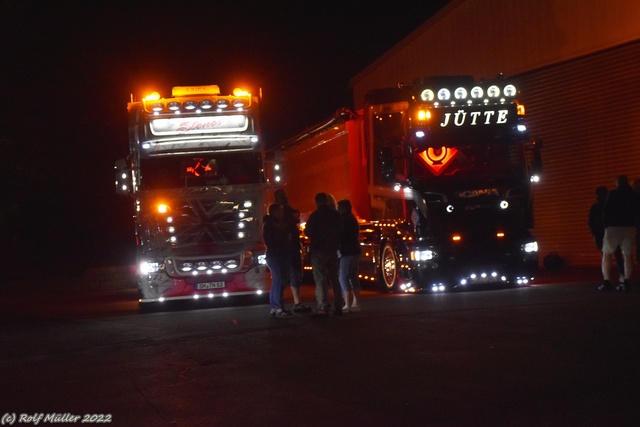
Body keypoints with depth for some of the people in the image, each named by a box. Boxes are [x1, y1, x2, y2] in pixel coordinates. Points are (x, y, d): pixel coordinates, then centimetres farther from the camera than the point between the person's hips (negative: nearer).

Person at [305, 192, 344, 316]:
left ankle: (323, 308, -12)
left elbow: (308, 232, -7)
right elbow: (340, 231, 13)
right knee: (334, 279, 13)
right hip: (332, 250, 5)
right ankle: (338, 307, 11)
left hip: (318, 250, -5)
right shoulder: (336, 215, 5)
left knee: (321, 280, -5)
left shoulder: (315, 215, -12)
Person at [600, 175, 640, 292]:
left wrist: (606, 224, 7)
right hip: (630, 228, 4)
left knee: (607, 254, 2)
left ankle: (606, 282, -9)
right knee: (627, 255, 7)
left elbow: (606, 211, -5)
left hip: (614, 227, -4)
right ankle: (626, 282, -1)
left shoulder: (613, 194, -4)